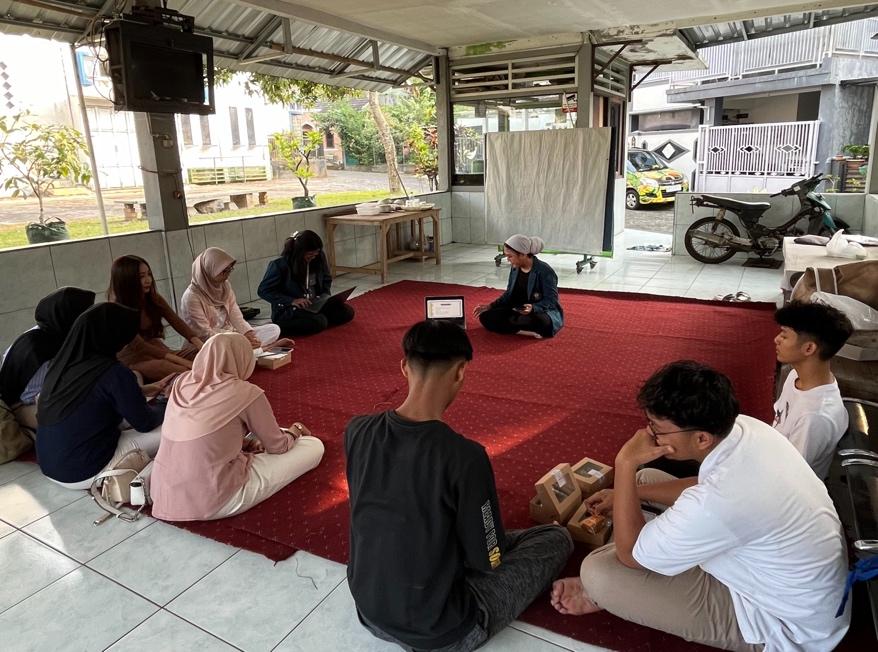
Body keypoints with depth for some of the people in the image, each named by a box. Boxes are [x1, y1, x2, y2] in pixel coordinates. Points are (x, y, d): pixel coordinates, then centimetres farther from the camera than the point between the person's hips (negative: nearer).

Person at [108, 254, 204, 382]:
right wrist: (181, 360, -32)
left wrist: (200, 344, -27)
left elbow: (178, 323, -7)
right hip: (134, 361, -6)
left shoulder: (154, 299, 3)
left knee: (196, 352, -19)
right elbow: (139, 346, -22)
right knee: (161, 366, -38)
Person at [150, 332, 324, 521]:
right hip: (213, 502, -7)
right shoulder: (246, 393, -14)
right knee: (314, 446, 3)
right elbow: (278, 446, 1)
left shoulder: (181, 382, 3)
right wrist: (294, 433, 23)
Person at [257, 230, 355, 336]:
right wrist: (292, 301, -22)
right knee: (319, 322, -33)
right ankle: (282, 327, -10)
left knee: (347, 311, -13)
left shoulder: (319, 257, -2)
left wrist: (324, 296, -6)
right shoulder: (279, 265, -16)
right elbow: (263, 291, -12)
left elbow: (327, 280, 15)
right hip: (287, 311, -7)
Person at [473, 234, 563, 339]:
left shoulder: (544, 271, -17)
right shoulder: (515, 269, 3)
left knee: (539, 322, -44)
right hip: (519, 311, 7)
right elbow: (509, 295, 12)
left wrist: (533, 308, -37)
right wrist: (490, 306, 0)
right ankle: (525, 331, -24)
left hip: (544, 313, -7)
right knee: (486, 316, -14)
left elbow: (551, 301, -18)